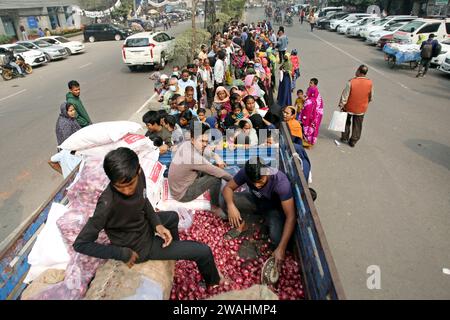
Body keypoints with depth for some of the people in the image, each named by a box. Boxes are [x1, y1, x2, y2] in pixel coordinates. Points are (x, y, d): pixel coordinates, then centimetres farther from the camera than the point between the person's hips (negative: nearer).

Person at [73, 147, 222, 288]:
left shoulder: (139, 175, -19)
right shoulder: (108, 203, -37)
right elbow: (80, 243, -29)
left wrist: (157, 224, -10)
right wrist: (123, 254, -24)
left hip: (144, 226, 6)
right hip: (140, 246, -6)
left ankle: (177, 250, 60)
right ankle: (213, 280, 33)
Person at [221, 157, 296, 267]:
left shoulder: (281, 181, -38)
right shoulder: (245, 172, -28)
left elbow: (291, 217, -37)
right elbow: (228, 188, -15)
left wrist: (281, 248, -43)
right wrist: (230, 205, -38)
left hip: (274, 208, -3)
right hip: (255, 201, 3)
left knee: (277, 238, -31)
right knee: (224, 201, -22)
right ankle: (240, 224, 6)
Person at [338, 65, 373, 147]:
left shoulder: (351, 82, -22)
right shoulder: (370, 83, -11)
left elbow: (345, 95, -17)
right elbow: (371, 97, 2)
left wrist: (341, 105, -5)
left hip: (349, 107, -2)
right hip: (361, 109, 2)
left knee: (346, 122, 21)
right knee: (357, 125, 15)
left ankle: (344, 137, 30)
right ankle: (353, 141, 21)